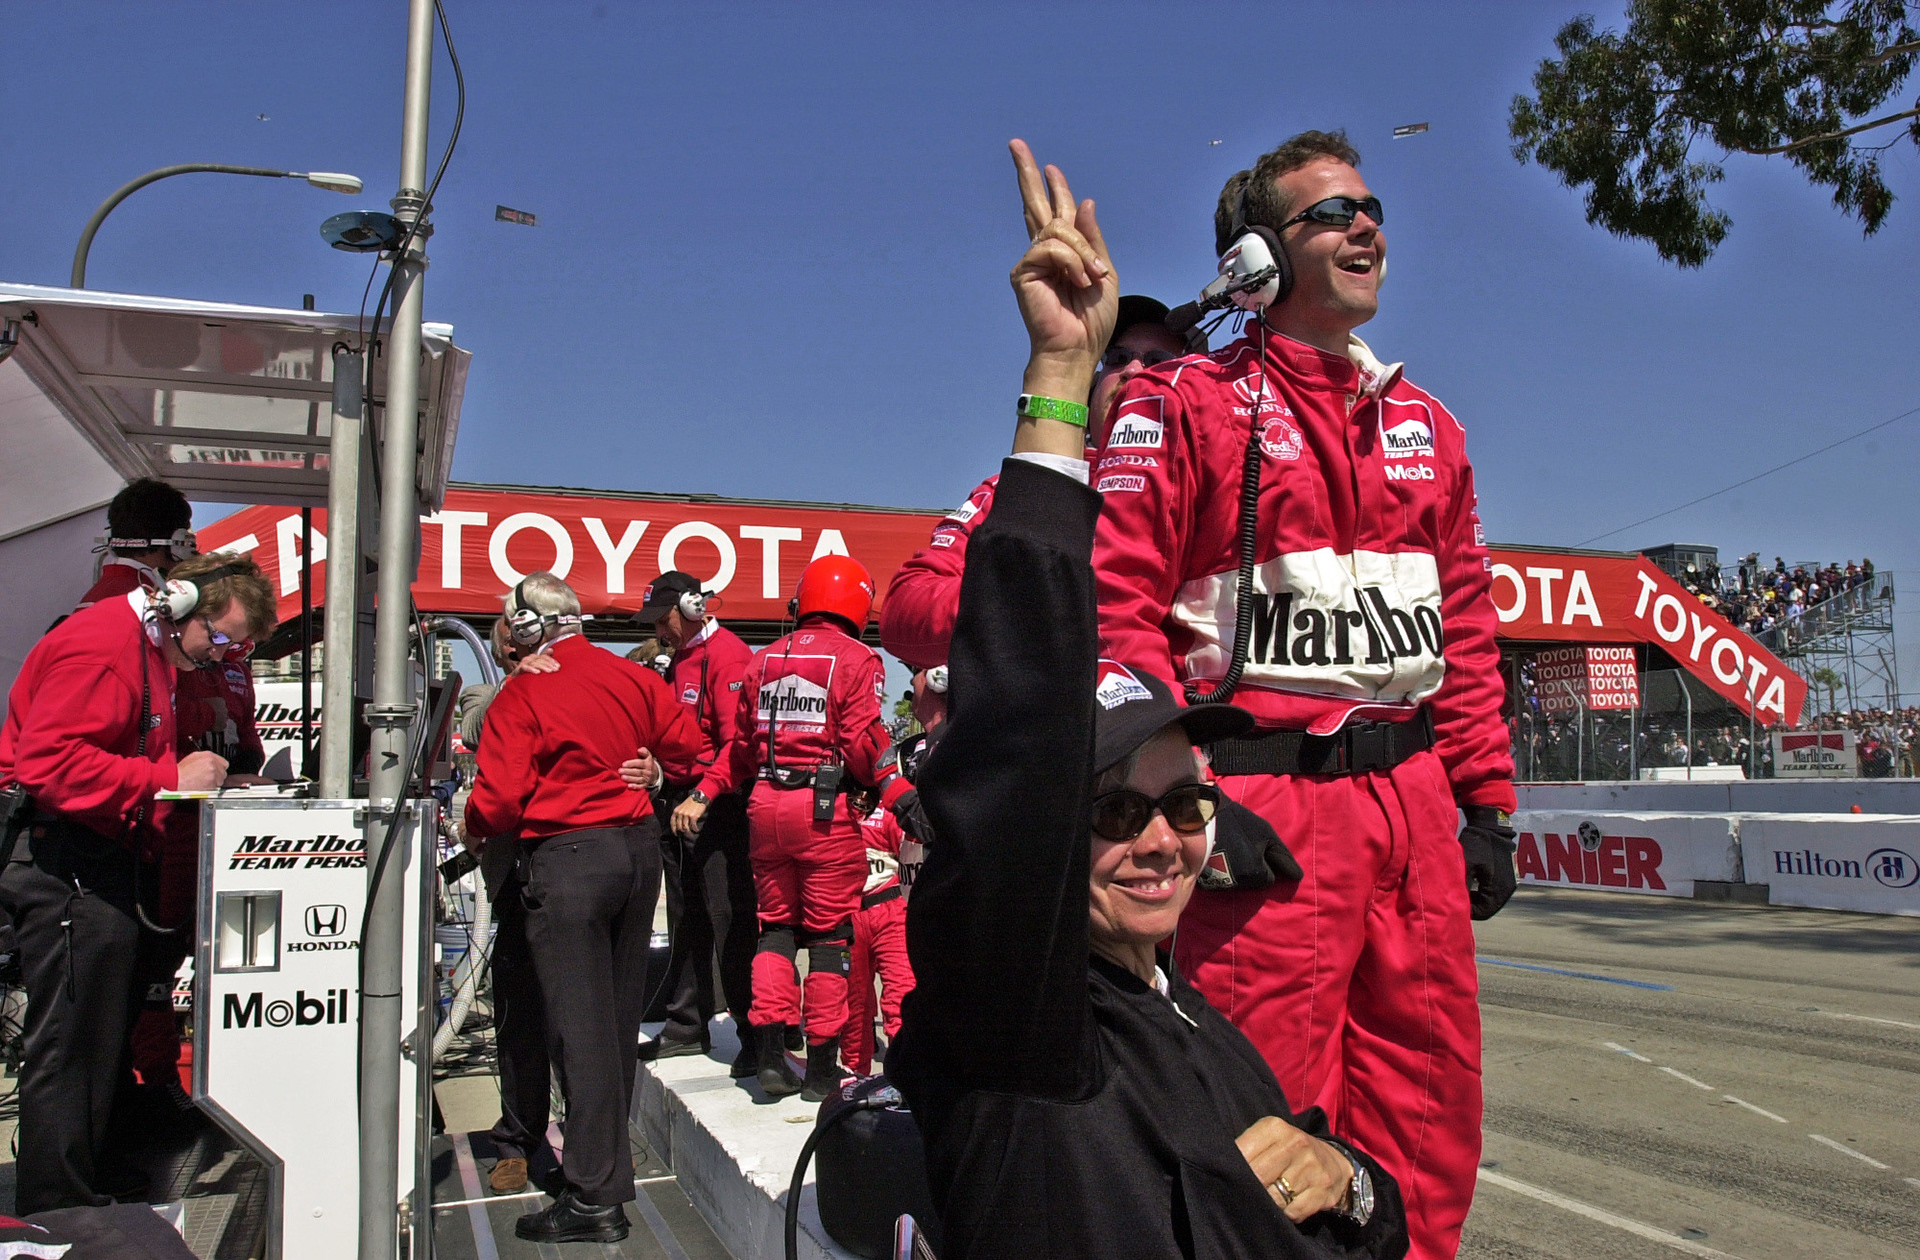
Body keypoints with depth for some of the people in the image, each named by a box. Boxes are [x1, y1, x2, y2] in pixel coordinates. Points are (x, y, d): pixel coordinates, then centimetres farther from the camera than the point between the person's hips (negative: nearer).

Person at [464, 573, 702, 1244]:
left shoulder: (520, 695, -12)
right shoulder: (633, 677, 5)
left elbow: (498, 799, -15)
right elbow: (683, 749, 11)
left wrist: (475, 831, 6)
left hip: (566, 859, -6)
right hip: (640, 847, 7)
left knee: (580, 1023, -2)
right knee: (620, 1011, 16)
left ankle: (595, 1196, 2)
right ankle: (607, 1159, 30)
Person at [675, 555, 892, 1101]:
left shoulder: (764, 659, 13)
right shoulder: (858, 660, -4)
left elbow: (741, 744, 16)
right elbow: (863, 744, -12)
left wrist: (703, 795, 25)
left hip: (766, 805, 5)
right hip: (828, 809, -5)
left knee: (776, 924, 15)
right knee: (829, 933, 3)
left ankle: (770, 1054, 10)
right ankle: (822, 1068, 8)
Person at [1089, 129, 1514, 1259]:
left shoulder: (1424, 424, 17)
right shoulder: (1185, 405, -3)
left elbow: (1468, 623, 19)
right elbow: (1119, 602, -10)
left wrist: (1486, 798, 14)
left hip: (1411, 794, 6)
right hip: (1264, 801, -6)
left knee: (1429, 1110, 13)